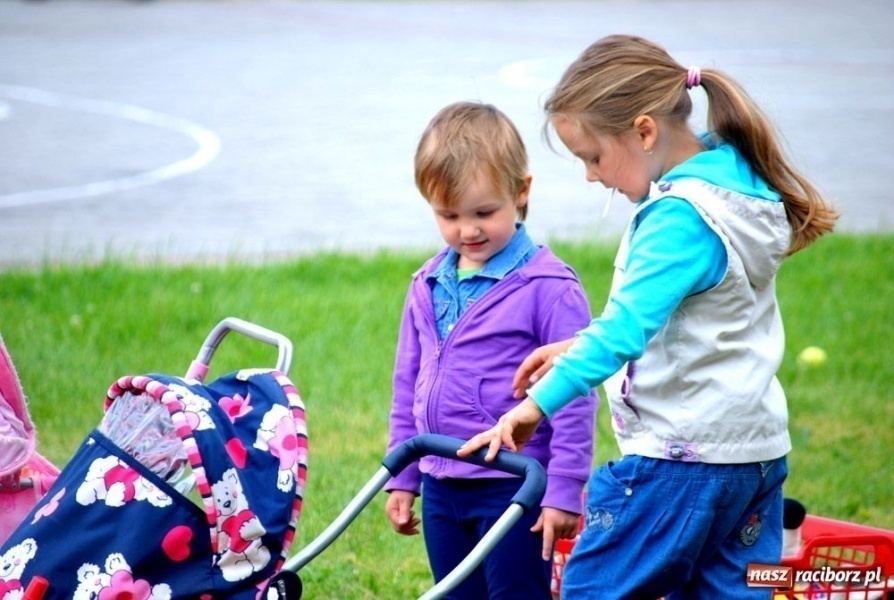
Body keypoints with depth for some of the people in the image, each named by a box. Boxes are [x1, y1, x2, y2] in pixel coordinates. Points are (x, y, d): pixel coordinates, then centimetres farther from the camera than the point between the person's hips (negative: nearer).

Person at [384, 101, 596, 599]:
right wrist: (401, 479, 16)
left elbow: (574, 395, -12)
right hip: (442, 492, 7)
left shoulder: (549, 287, -12)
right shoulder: (428, 287, 8)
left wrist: (564, 490, -13)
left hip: (515, 490, -7)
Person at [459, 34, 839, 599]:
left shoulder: (680, 218, -21)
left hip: (683, 458, -10)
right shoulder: (733, 177, 8)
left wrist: (540, 402, -36)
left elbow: (627, 326, -32)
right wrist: (580, 347, 15)